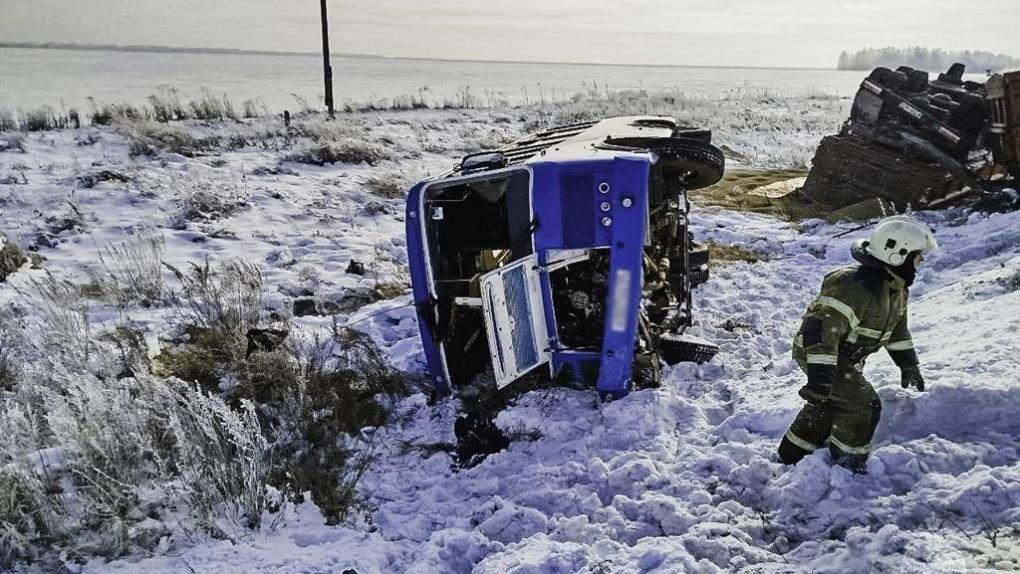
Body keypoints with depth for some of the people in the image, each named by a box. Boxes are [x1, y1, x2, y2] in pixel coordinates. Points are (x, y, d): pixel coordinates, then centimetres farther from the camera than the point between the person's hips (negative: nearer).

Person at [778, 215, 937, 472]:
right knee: (863, 406, -12)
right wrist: (820, 377, -42)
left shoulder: (896, 287, 1)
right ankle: (848, 469, 7)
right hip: (818, 352, -11)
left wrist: (908, 364, 19)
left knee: (828, 405, 21)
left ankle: (792, 457, 37)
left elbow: (896, 324, 18)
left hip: (847, 357, 11)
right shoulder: (855, 286, -33)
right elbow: (823, 328, -38)